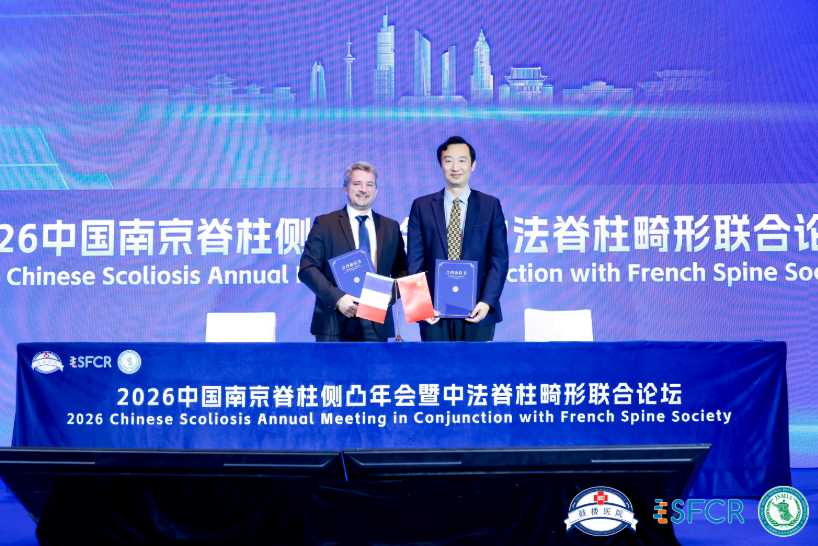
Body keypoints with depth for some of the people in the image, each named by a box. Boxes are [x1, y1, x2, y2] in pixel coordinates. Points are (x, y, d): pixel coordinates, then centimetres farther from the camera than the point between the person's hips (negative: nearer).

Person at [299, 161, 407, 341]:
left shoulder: (391, 227, 15)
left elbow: (401, 271, 17)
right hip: (334, 322, -2)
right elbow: (307, 268, -2)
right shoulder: (324, 224, 5)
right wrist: (337, 297, -16)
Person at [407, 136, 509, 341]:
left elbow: (499, 259, 2)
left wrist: (487, 302, -10)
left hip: (477, 311, 0)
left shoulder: (491, 205, 6)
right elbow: (415, 260, 4)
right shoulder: (421, 206, 8)